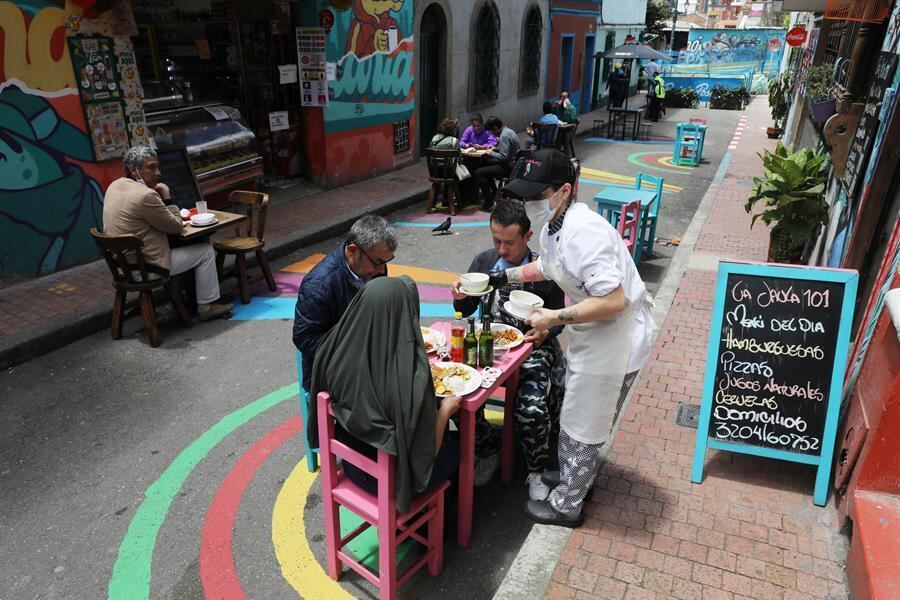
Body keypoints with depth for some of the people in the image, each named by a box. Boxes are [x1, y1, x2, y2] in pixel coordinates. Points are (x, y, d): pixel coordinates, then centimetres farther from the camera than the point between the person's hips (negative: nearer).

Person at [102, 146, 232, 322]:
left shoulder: (114, 186, 6)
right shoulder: (146, 195, -24)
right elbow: (177, 226, -13)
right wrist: (167, 197, -5)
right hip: (144, 268, -10)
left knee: (182, 247, 29)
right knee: (206, 251, 4)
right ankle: (206, 306, 12)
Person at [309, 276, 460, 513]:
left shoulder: (338, 353, -20)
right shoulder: (412, 378, -36)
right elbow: (426, 451, -25)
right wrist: (445, 409, -9)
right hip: (391, 480, -5)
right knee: (457, 446, 24)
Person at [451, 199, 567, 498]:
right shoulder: (484, 261, 0)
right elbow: (467, 310, 9)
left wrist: (546, 332, -18)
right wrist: (460, 297, -14)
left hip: (531, 348, -3)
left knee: (531, 409, -26)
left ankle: (535, 472, 7)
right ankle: (489, 448, 12)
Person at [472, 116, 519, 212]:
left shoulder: (504, 136, -20)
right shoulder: (509, 131, 13)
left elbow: (503, 157, -25)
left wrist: (491, 153, -10)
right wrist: (495, 148, 12)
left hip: (508, 167, -11)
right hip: (512, 164, 11)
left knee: (478, 173, -15)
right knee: (486, 165, 29)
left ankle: (488, 204, -13)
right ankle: (494, 194, 32)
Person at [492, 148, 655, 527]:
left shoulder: (583, 232, -30)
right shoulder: (555, 225, 1)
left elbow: (614, 300, -33)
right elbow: (547, 266, 22)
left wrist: (556, 318, -28)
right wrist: (502, 278, 16)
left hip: (614, 339, -9)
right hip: (591, 335, 10)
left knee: (584, 424, 8)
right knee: (577, 413, 26)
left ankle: (566, 505, 29)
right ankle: (576, 476, 49)